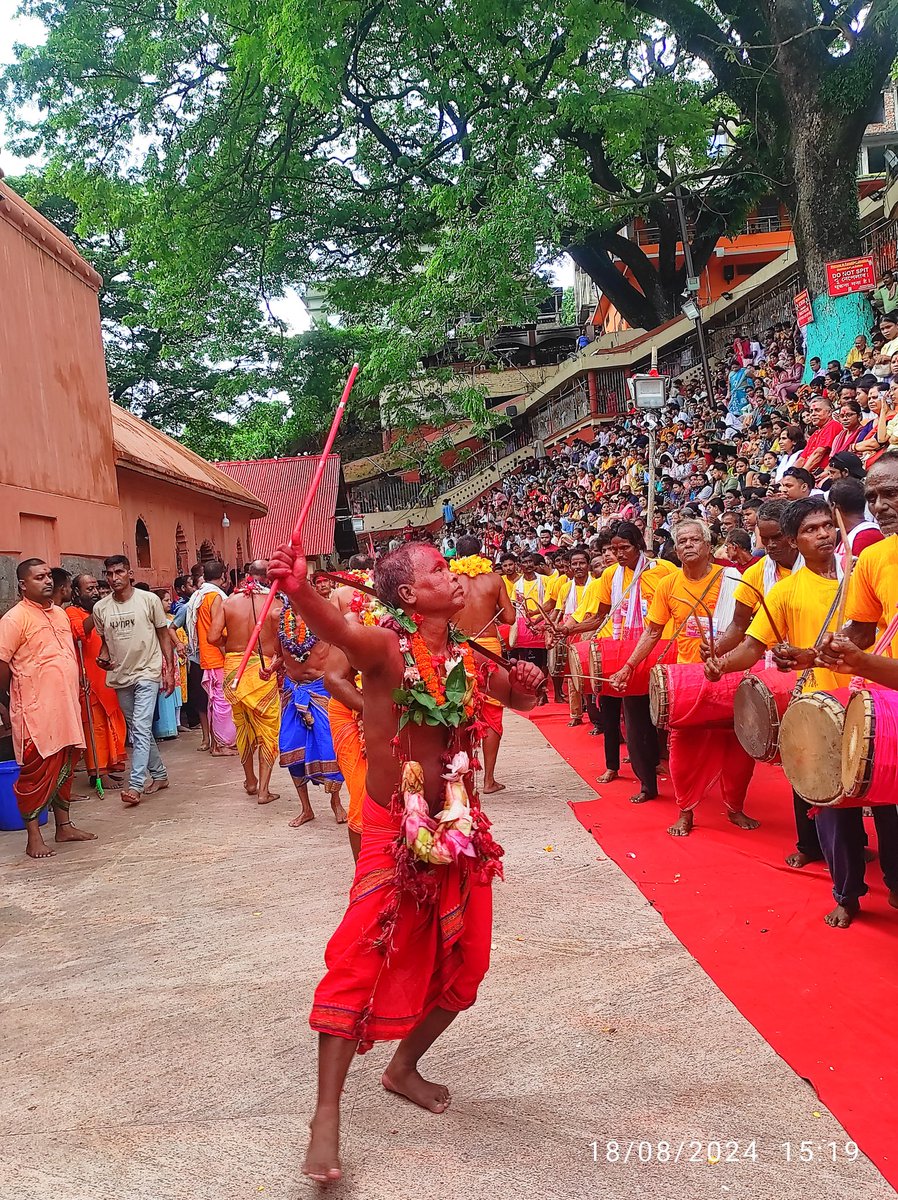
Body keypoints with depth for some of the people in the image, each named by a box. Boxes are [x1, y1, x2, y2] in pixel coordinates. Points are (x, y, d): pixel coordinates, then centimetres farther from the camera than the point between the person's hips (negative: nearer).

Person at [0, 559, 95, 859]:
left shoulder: (60, 614, 13)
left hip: (65, 708, 8)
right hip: (35, 711, -7)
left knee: (64, 768, 14)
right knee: (36, 772, -2)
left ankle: (64, 826, 25)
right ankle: (33, 837, 7)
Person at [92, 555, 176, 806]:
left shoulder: (149, 599, -6)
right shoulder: (100, 608, 2)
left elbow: (164, 635, 0)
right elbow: (104, 640, 15)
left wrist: (170, 669, -3)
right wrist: (103, 657, -7)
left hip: (147, 672, -5)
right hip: (120, 676, 5)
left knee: (141, 728, -14)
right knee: (138, 730, 13)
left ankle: (135, 785, -16)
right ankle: (159, 775, 27)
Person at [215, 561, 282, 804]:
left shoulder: (228, 602, -3)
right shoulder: (274, 605, -10)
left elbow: (213, 637, -7)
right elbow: (280, 645, -14)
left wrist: (232, 640, 11)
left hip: (233, 668, 3)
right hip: (262, 671, -3)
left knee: (243, 727, 20)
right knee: (267, 730, 8)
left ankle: (250, 780, 34)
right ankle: (263, 790, 6)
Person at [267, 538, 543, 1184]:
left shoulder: (469, 661, 2)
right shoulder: (388, 648, -16)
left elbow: (519, 698, 19)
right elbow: (336, 629, -38)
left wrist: (527, 684, -6)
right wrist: (299, 589, -60)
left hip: (460, 830, 6)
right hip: (395, 833, -6)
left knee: (463, 963, 14)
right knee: (361, 962, -10)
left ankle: (403, 1069, 37)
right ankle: (327, 1114, 5)